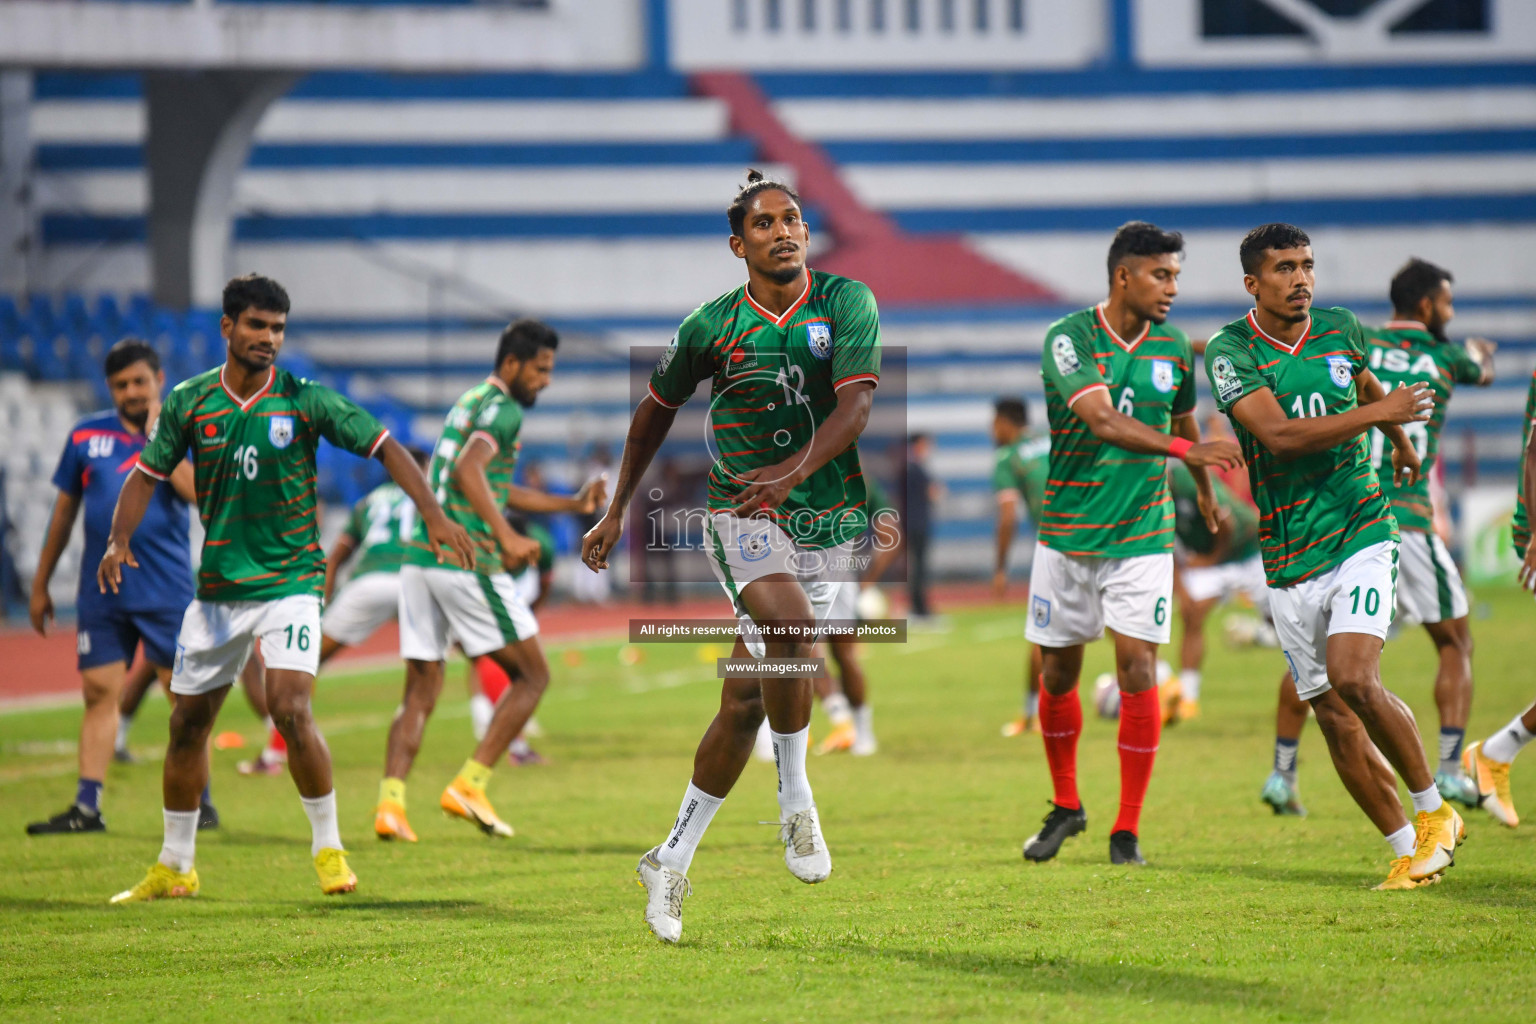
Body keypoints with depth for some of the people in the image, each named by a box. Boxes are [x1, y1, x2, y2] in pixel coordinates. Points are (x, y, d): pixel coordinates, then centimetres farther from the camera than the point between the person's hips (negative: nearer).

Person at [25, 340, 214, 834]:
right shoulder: (86, 436, 7)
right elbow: (65, 510, 14)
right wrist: (40, 584, 16)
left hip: (166, 589, -2)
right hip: (102, 592, 2)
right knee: (99, 692, 1)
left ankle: (198, 802, 9)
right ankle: (86, 807, 3)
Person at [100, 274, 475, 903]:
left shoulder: (304, 401, -7)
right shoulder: (189, 402, 0)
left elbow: (383, 446, -5)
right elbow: (147, 474, 7)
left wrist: (432, 514, -17)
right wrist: (119, 540, -10)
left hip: (290, 580, -3)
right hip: (217, 586, 3)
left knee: (290, 709, -21)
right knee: (188, 722, 8)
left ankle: (328, 847, -5)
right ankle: (174, 867, 23)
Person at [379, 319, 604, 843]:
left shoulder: (470, 402, 24)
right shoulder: (503, 410, -6)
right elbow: (469, 471, -23)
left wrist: (572, 504, 35)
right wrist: (506, 537, -30)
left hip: (420, 559, 9)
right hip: (468, 563, -9)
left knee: (421, 692, 8)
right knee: (532, 675, 4)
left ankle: (390, 802, -8)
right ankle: (468, 785, -5)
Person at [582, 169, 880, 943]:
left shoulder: (847, 303, -3)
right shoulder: (712, 327, 0)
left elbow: (857, 402, -17)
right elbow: (658, 408, 16)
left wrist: (794, 469, -33)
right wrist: (617, 511, 18)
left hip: (830, 523, 1)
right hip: (743, 522, -1)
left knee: (746, 700, 3)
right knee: (788, 621, -33)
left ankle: (673, 862, 16)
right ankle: (796, 797, -17)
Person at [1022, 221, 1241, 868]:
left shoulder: (1171, 345, 3)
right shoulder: (1069, 338, -12)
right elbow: (1101, 420, -28)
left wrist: (1205, 492, 38)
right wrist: (1186, 449, -39)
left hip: (1142, 536, 2)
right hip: (1067, 534, -2)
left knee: (1137, 672, -8)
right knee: (1058, 674, 8)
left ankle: (1128, 831, 1)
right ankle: (1066, 807, 29)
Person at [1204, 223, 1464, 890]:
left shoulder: (1340, 332, 4)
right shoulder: (1229, 352, -8)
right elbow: (1280, 433, -22)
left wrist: (1401, 443, 45)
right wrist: (1381, 412, -22)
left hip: (1360, 535, 0)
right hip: (1288, 559, 0)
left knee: (1353, 679, -20)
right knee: (1332, 713, 1)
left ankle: (1433, 810, -4)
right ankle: (1406, 849, 12)